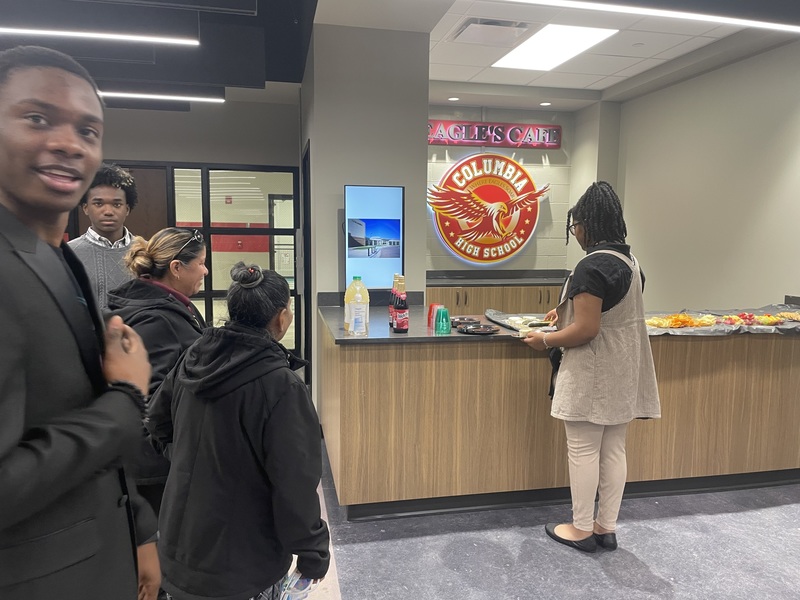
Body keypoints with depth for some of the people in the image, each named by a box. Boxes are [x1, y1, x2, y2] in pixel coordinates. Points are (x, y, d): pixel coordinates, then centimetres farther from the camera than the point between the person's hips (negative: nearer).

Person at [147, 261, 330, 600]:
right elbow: (294, 485, -22)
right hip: (242, 560, -6)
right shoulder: (280, 386, -27)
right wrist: (313, 552, -8)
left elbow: (156, 423, 11)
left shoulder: (193, 358, -5)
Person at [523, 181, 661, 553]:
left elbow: (587, 330, -23)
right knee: (613, 451, 14)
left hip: (593, 376, -9)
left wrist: (546, 340, -9)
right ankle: (606, 527, 26)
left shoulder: (592, 267, -20)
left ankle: (582, 530, 18)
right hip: (622, 372, 9)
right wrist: (568, 314, 18)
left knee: (583, 451, 4)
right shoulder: (630, 262, 9)